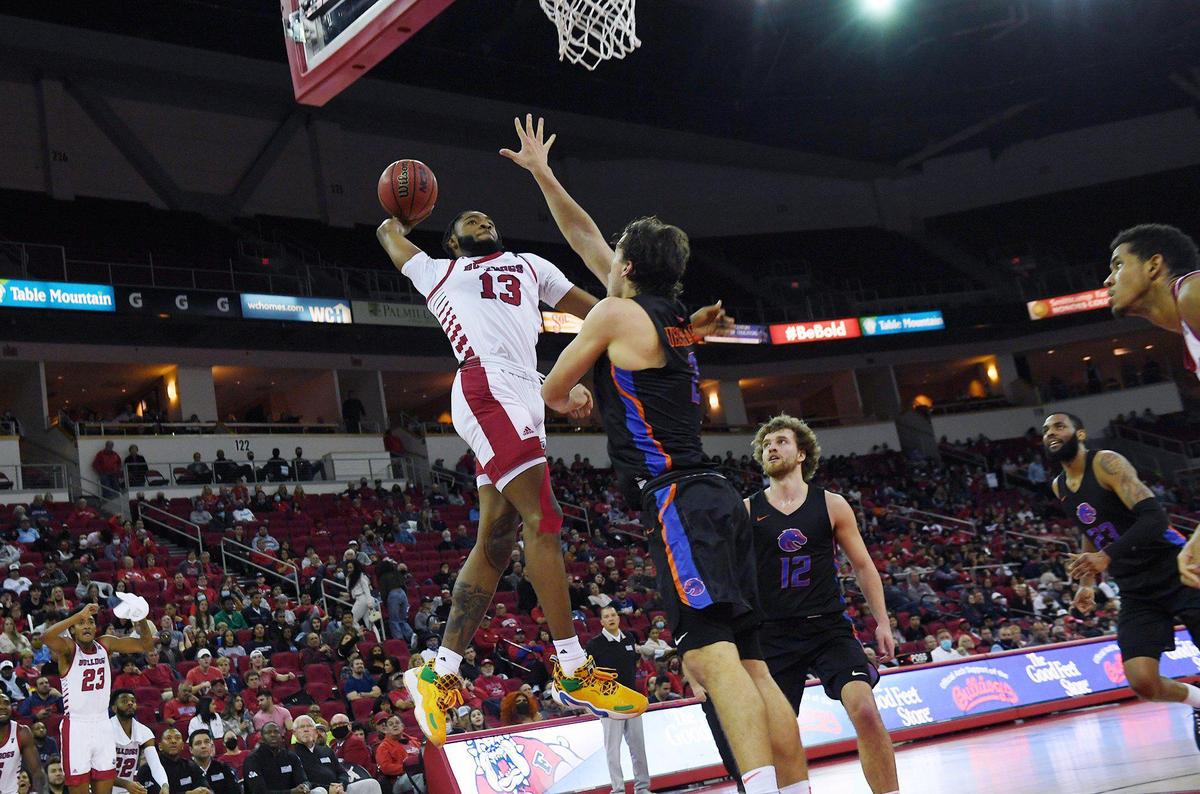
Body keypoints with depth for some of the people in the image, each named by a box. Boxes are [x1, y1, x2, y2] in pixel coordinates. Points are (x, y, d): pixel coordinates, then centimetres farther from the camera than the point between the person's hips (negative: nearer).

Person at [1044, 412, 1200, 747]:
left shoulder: (1106, 462, -13)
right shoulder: (1058, 487, 10)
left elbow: (1154, 516, -25)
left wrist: (1107, 557, -36)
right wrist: (1088, 583, 15)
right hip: (1135, 592, 6)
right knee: (1143, 683, -9)